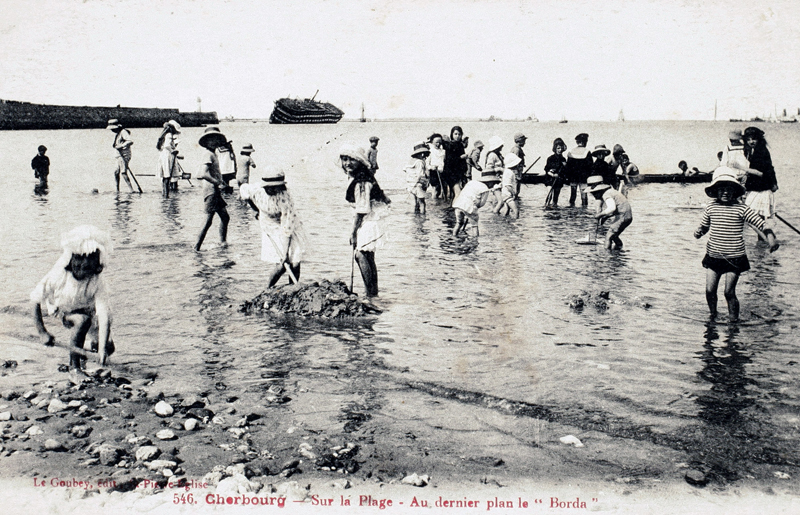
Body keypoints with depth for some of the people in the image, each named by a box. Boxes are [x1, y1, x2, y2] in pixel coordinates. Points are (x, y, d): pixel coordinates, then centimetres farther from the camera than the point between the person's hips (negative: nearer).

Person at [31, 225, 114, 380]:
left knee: (108, 348, -10)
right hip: (62, 311, -1)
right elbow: (35, 301, -20)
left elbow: (103, 315, -37)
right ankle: (74, 368, -23)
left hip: (87, 309, 2)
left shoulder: (97, 282, -31)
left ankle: (94, 345, 28)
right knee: (83, 320, -34)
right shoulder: (58, 276, -33)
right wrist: (42, 332, -22)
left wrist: (102, 348, -46)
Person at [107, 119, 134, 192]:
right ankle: (117, 190, 22)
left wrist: (121, 146, -28)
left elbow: (130, 141, -26)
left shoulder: (123, 132, -13)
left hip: (124, 156, -10)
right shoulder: (116, 133, 18)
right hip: (119, 156, 10)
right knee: (116, 172, 13)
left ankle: (131, 190, -21)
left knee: (123, 173, -18)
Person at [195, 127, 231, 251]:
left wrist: (220, 181, 11)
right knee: (208, 221, -8)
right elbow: (204, 174, -27)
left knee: (225, 217, 16)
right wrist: (218, 183, -20)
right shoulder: (208, 154, -14)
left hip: (216, 191, 10)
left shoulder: (213, 154, 15)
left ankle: (223, 241, 29)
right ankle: (197, 248, -4)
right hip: (211, 191, -10)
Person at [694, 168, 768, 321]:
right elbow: (704, 225, 14)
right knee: (710, 291, 4)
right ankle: (713, 316, 28)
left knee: (729, 292, -2)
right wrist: (699, 232, -6)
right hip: (713, 257, 3)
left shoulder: (741, 209, -8)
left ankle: (734, 321, 15)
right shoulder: (710, 207, 1)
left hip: (734, 258, -3)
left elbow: (761, 223, -7)